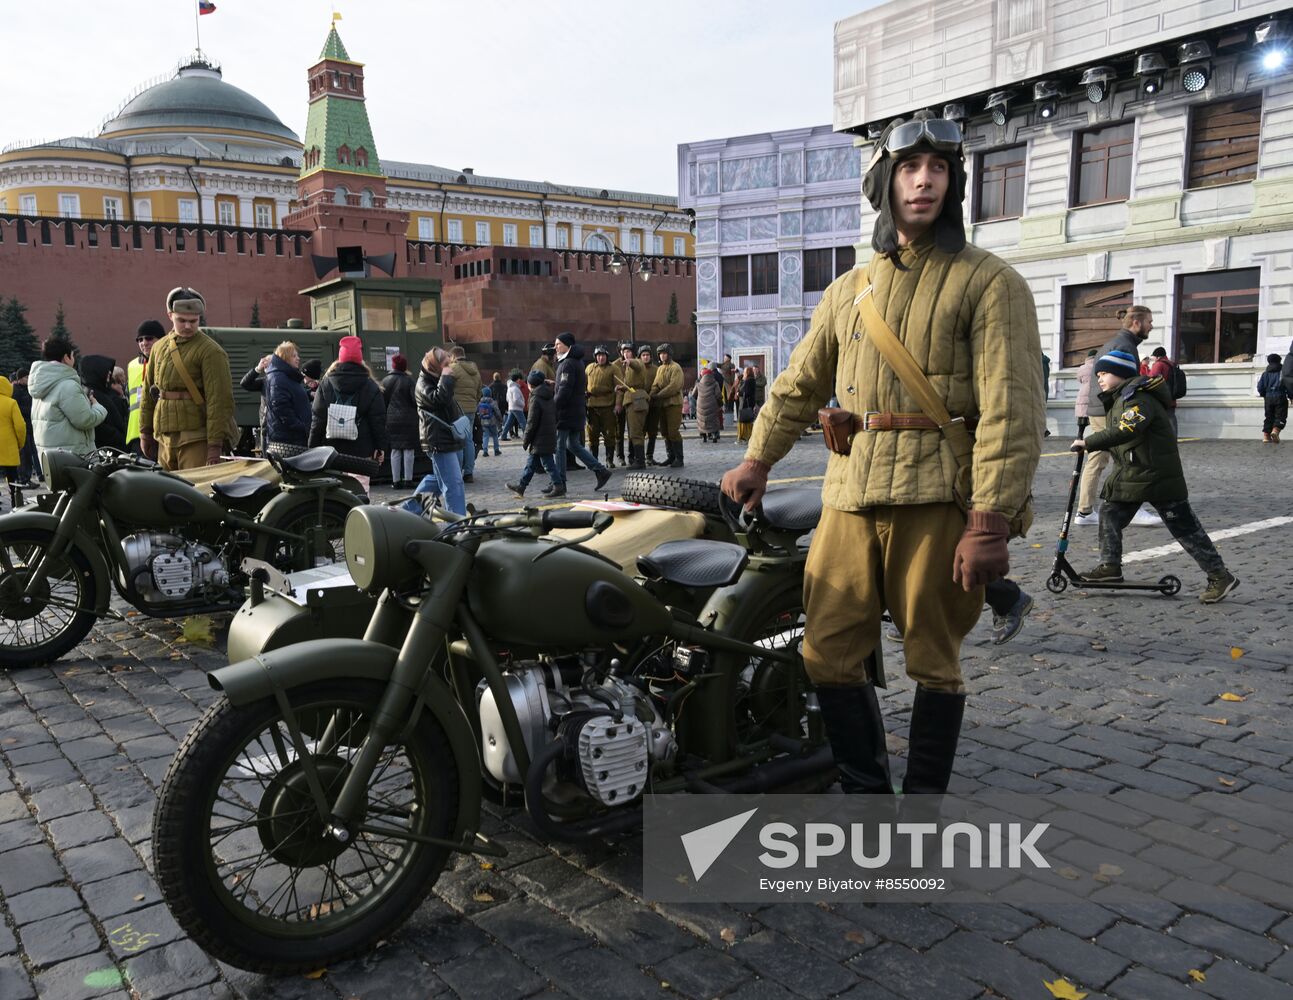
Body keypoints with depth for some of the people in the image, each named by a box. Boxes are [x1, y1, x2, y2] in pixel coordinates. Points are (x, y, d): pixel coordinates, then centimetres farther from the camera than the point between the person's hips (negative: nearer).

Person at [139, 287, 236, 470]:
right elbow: (148, 394, 20)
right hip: (164, 438, 6)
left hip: (197, 440, -6)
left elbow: (219, 400, -13)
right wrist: (145, 432, 17)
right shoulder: (159, 348, 14)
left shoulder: (210, 351, -7)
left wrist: (215, 445, -18)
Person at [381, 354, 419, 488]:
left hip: (391, 420, 4)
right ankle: (408, 480, 2)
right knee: (409, 450, 2)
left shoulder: (385, 381, 4)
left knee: (395, 451, 9)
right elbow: (415, 400, -9)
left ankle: (396, 481, 9)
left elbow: (382, 402, 8)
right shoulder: (408, 380, -8)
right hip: (408, 419, -4)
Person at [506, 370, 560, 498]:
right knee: (531, 462, 15)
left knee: (548, 463, -4)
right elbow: (556, 417, 16)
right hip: (550, 436, 9)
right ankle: (521, 485, 23)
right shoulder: (550, 398, 11)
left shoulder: (535, 399, -15)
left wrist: (526, 441, -8)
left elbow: (532, 423, -16)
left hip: (540, 439, -9)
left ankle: (558, 487, -2)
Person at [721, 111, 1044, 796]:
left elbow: (1011, 410, -9)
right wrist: (757, 461, 19)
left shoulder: (989, 282, 1)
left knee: (932, 662, 4)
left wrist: (989, 523, -17)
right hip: (852, 491, 5)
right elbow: (800, 384, 25)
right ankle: (866, 792, 22)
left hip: (938, 497, -5)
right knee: (828, 653, 5)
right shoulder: (849, 290, 19)